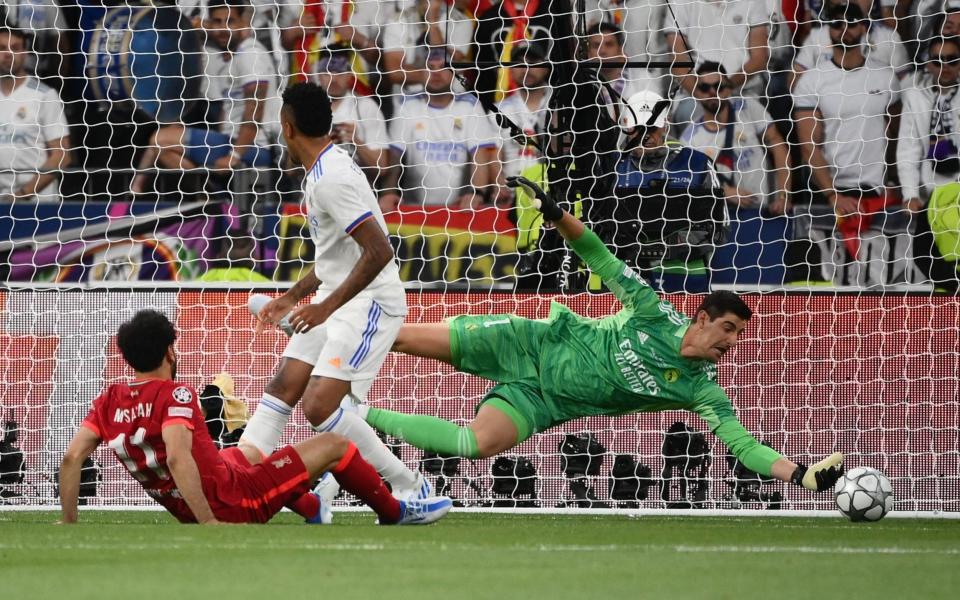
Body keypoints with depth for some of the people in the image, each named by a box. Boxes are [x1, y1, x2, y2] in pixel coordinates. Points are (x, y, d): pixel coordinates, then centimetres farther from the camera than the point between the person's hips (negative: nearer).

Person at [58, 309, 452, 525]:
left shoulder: (108, 403, -2)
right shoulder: (174, 395, -22)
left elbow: (72, 458, -9)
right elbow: (177, 459, -34)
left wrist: (69, 522, -4)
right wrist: (210, 524, -33)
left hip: (189, 513, 8)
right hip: (236, 504, -8)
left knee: (249, 454, 38)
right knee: (333, 445, 7)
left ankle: (311, 509, 55)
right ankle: (396, 514, 27)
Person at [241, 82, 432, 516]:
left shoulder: (331, 179, -20)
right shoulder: (323, 171, 12)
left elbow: (379, 252, -27)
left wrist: (326, 307, -23)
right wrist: (293, 298, 27)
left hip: (370, 302, -10)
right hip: (339, 299, 10)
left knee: (319, 408, -17)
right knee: (281, 390, 4)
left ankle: (411, 488, -10)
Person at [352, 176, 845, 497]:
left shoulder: (703, 391, -11)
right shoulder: (656, 316, -13)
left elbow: (744, 445, -16)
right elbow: (604, 263, -9)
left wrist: (800, 474, -32)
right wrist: (557, 215, -23)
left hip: (541, 402, 1)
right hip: (535, 343, -1)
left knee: (480, 445, -25)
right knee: (406, 338, -6)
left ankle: (367, 416, -8)